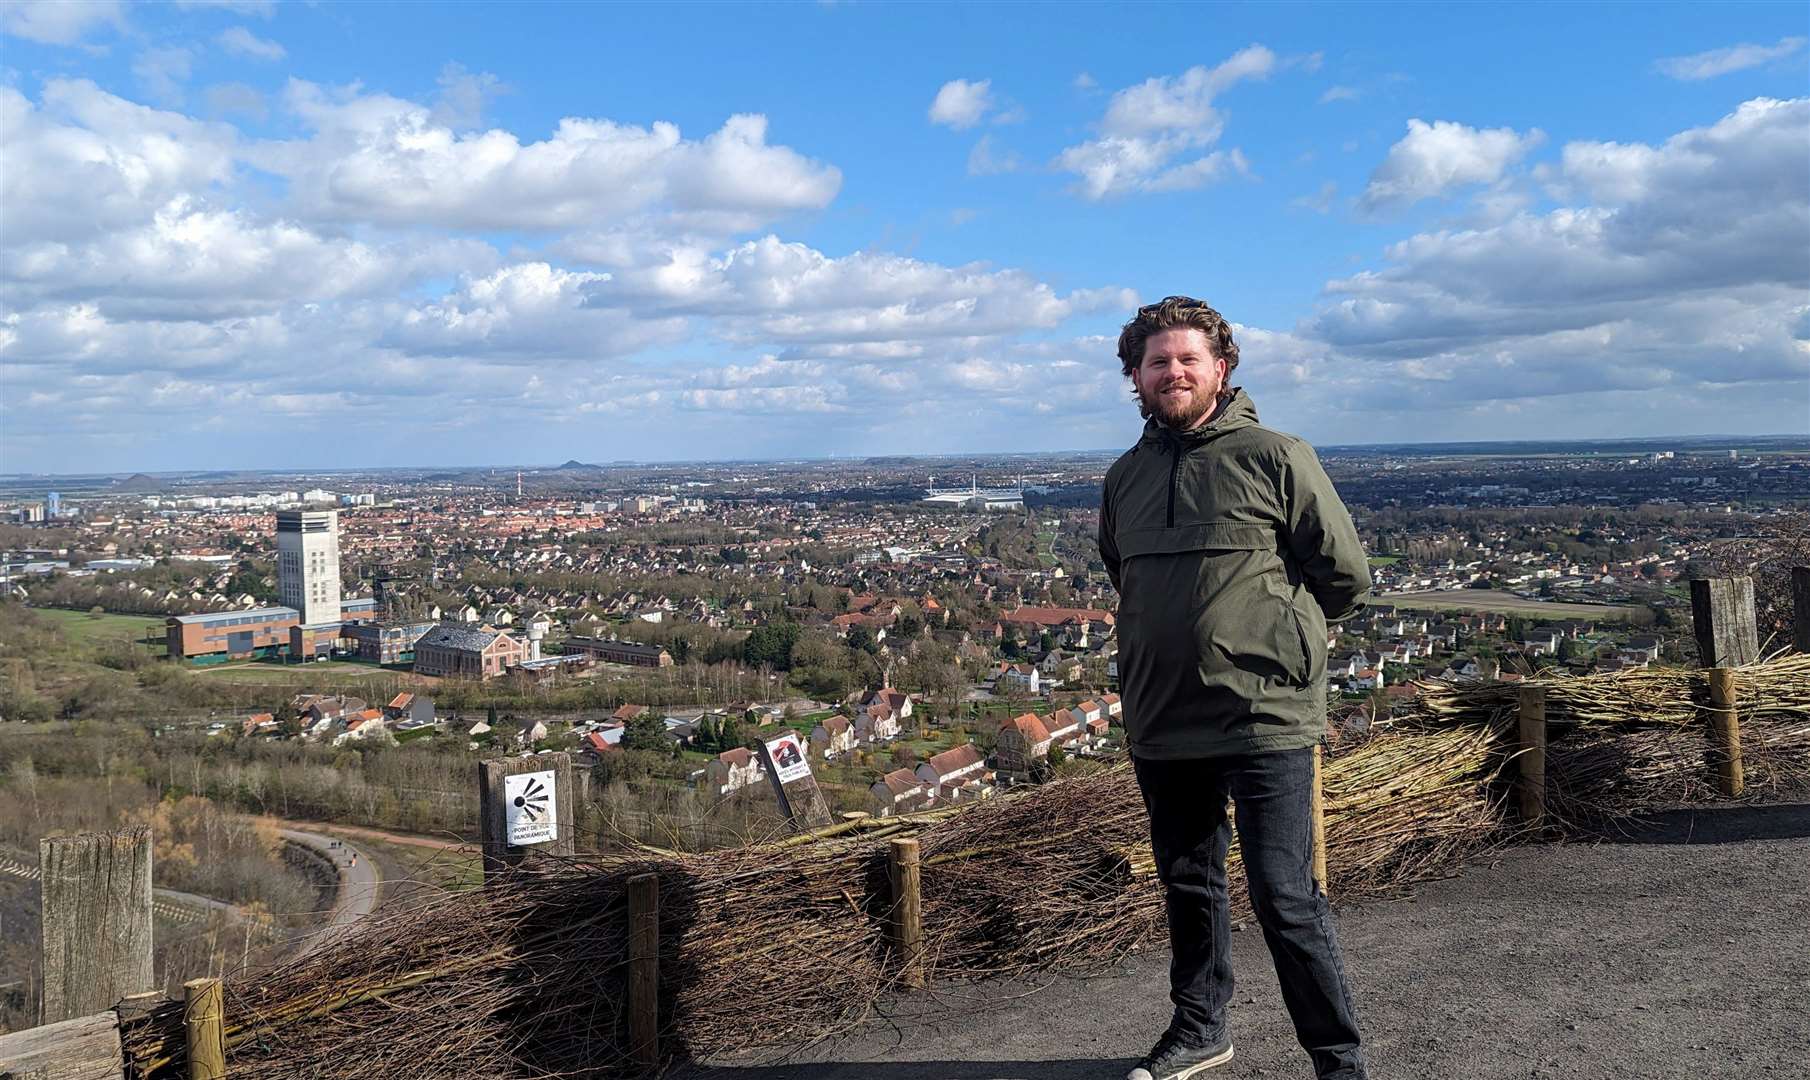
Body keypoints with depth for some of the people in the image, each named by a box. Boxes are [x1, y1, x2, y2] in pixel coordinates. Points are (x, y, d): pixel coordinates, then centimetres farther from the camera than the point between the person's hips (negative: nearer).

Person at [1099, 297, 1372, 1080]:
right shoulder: (1124, 478, 9)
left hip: (1262, 720, -5)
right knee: (1187, 888, 18)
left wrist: (1271, 627, 8)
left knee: (1285, 898, -2)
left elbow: (1345, 574, -2)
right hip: (1160, 726, 6)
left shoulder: (1274, 457, -7)